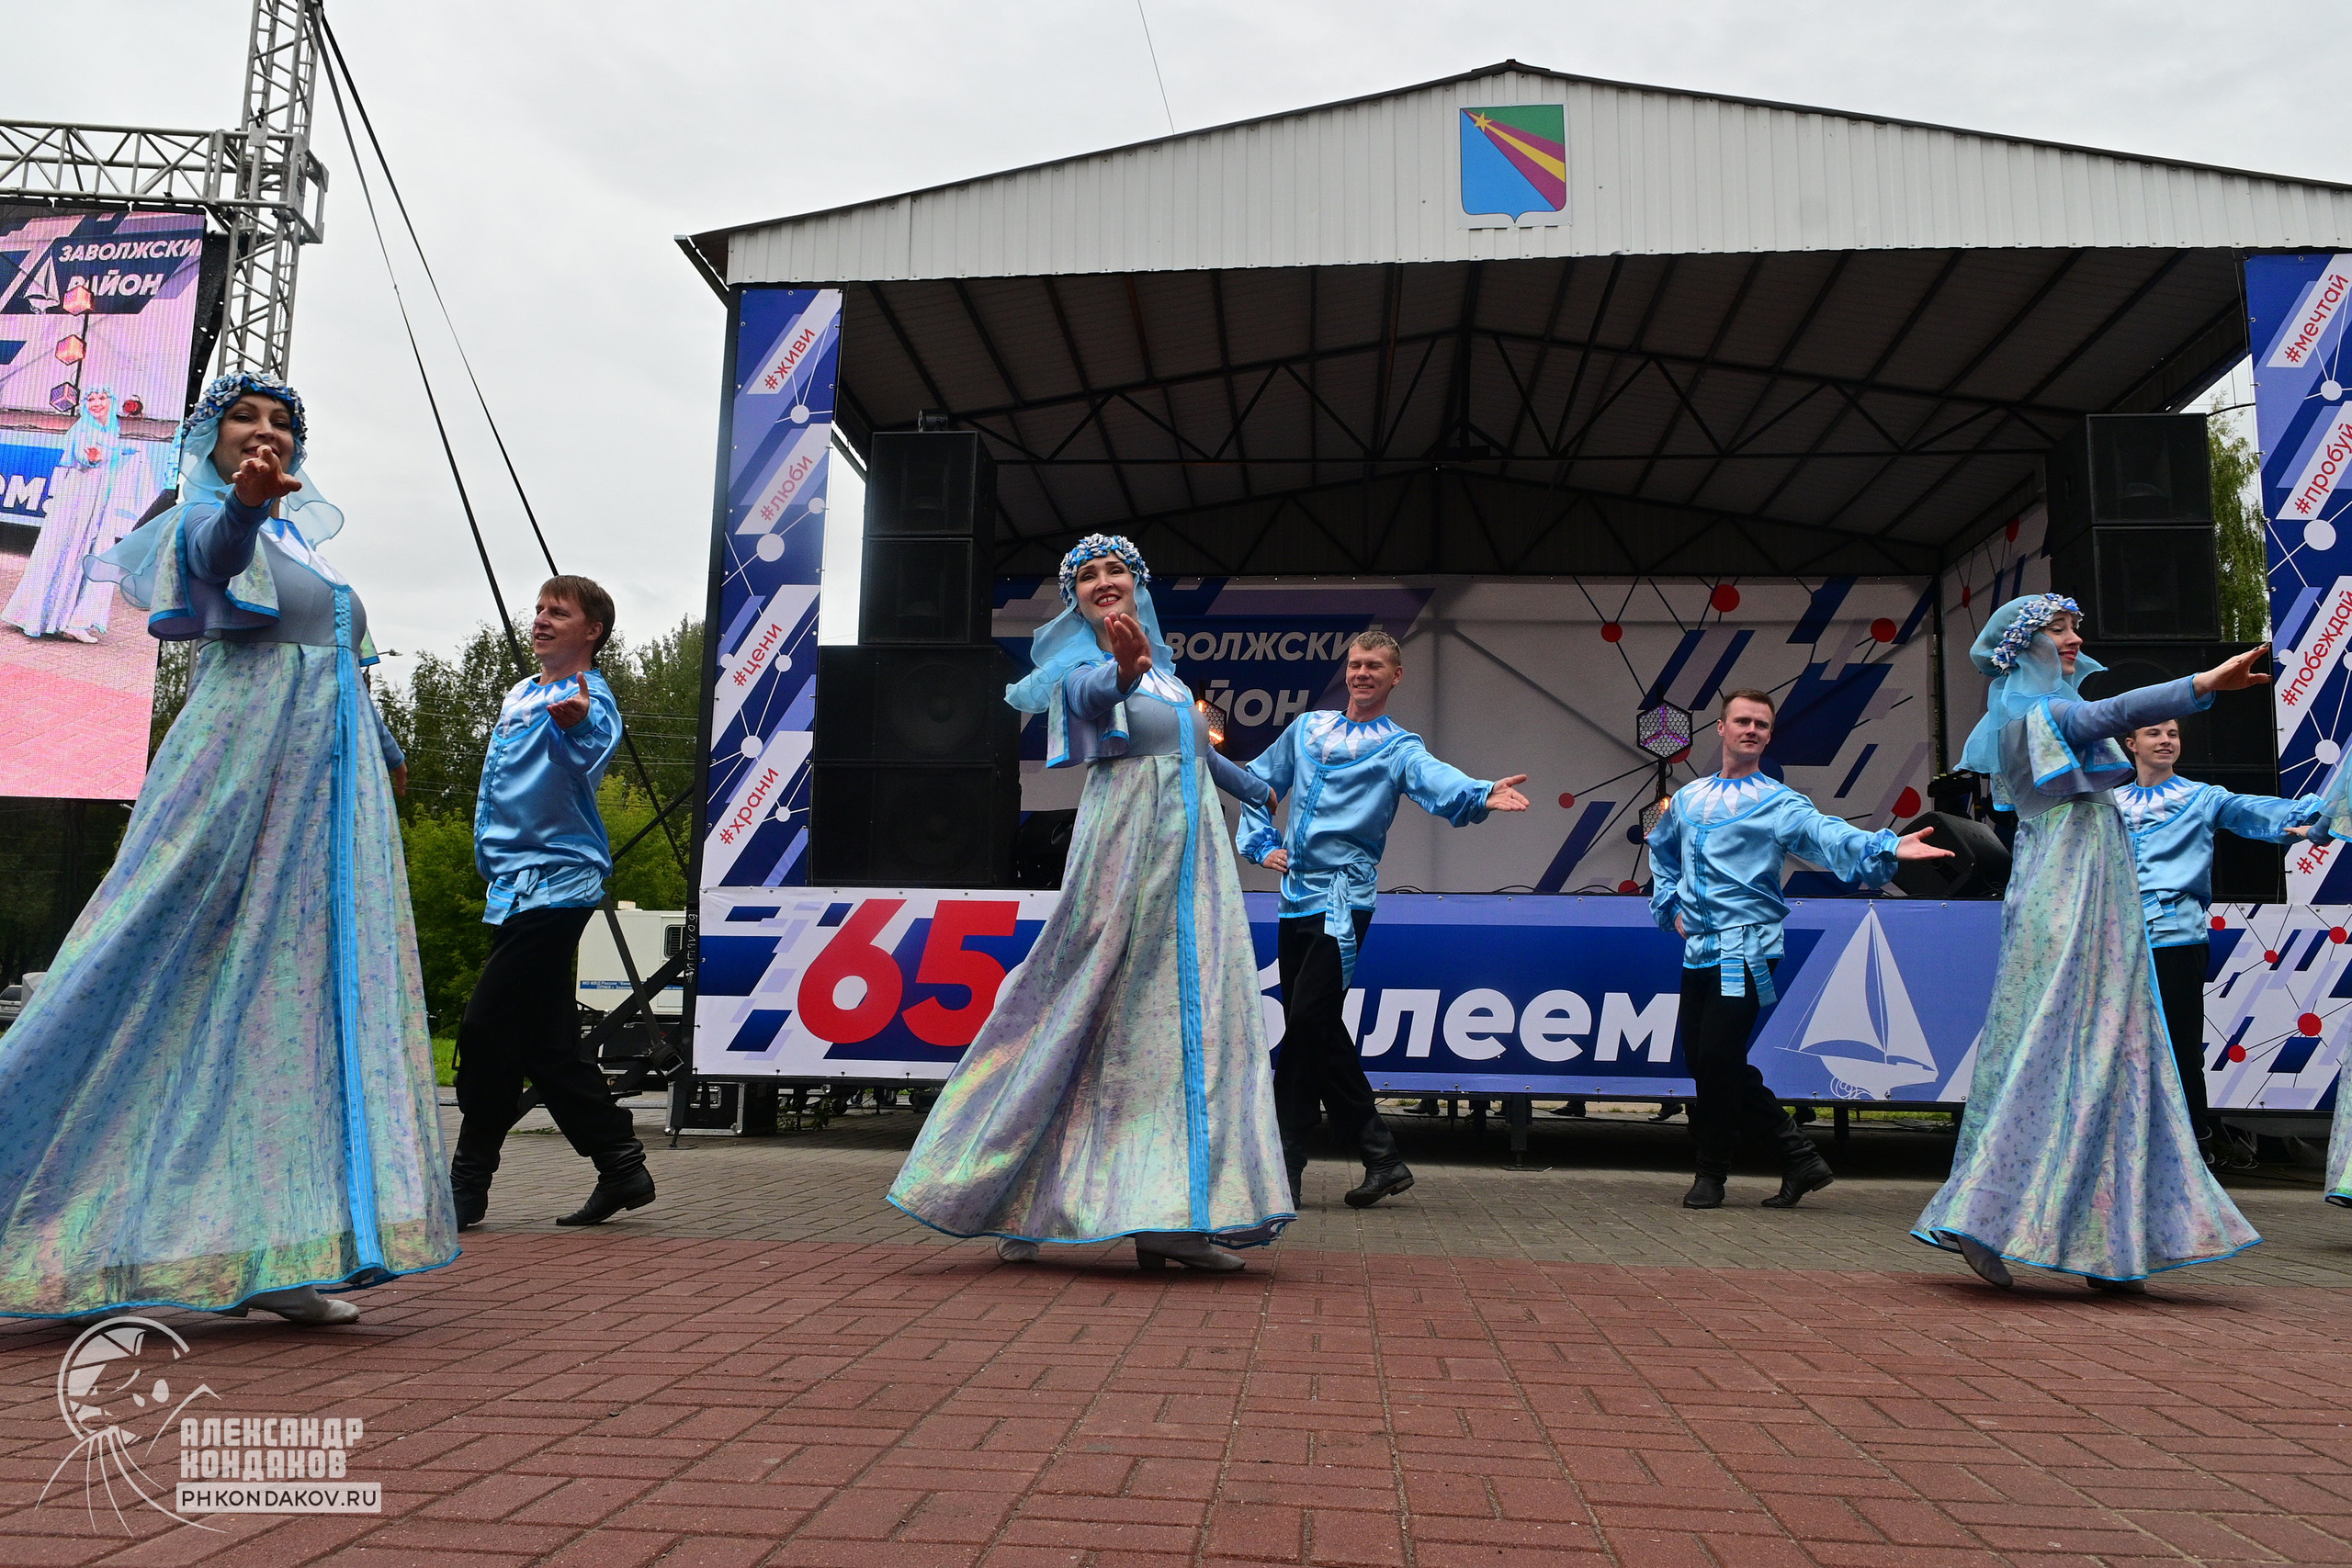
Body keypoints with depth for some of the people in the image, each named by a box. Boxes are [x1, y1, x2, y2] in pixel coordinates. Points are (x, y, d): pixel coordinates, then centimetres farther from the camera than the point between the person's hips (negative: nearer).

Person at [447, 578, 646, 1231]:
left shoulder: (591, 697, -10)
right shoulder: (518, 696, 17)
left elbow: (590, 755, -34)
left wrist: (576, 726, -53)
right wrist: (488, 853, 25)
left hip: (557, 881, -9)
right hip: (516, 884, 9)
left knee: (487, 1026, -9)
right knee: (544, 1041, 10)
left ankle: (466, 1183, 4)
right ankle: (621, 1165, 18)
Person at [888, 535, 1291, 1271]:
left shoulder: (1159, 661, 20)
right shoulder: (1080, 664, 0)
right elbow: (1090, 697, -26)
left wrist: (1257, 789, 50)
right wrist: (1125, 670, -50)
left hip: (1192, 842, 7)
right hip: (1127, 835, -7)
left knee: (1188, 1009, -1)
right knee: (1107, 1002, -10)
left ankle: (1168, 1215, -1)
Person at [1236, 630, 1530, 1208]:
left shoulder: (1398, 747, 1)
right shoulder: (1307, 728, 16)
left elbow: (1436, 780, -21)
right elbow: (1257, 782, 27)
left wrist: (1482, 794, -42)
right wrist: (1260, 843, 13)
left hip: (1343, 898, -6)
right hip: (1296, 894, 6)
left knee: (1312, 1017, -15)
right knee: (1303, 1026, 7)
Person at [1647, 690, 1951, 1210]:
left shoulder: (1780, 803, -2)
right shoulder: (1689, 798, 14)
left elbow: (1830, 836, -20)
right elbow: (1662, 851, 32)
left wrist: (1886, 848, -38)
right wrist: (1670, 905, 19)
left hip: (1745, 950, -6)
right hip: (1697, 949, 6)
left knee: (1717, 1058, -8)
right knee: (1700, 1058, 7)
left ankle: (1712, 1173, 13)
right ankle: (1801, 1157, 18)